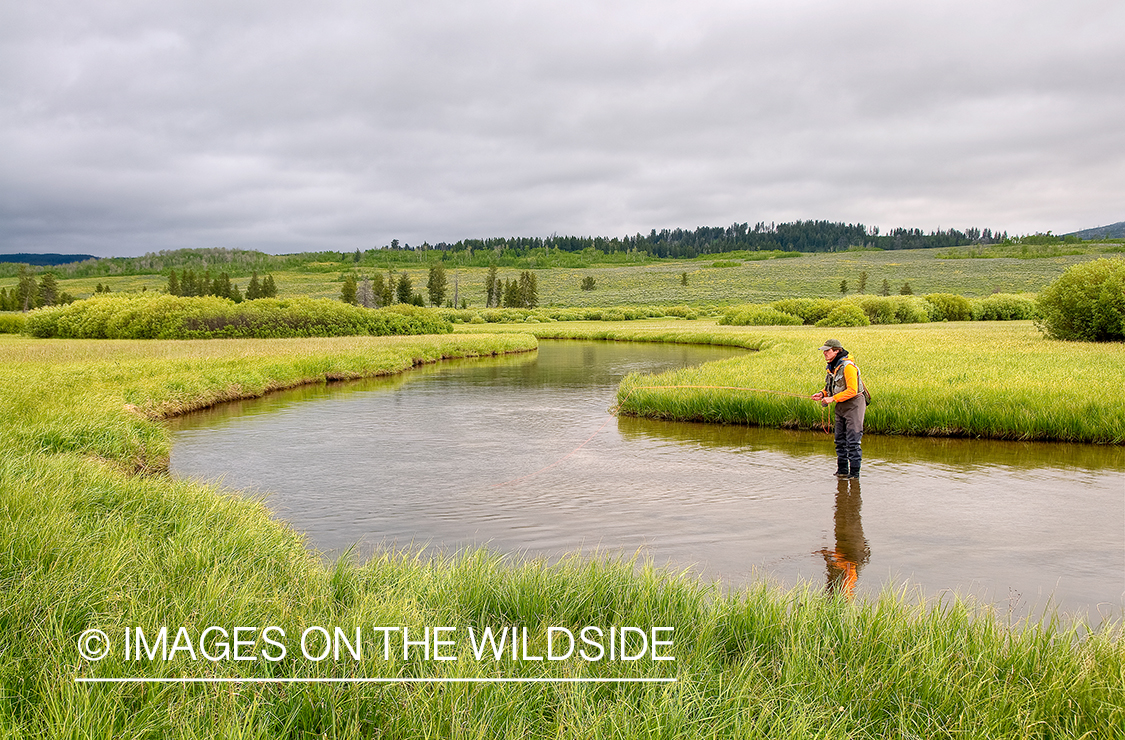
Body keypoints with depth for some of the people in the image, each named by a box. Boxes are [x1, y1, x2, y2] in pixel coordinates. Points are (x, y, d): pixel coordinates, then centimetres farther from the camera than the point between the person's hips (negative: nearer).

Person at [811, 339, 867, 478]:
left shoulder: (847, 367, -20)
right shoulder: (832, 367, 8)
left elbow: (852, 390, -25)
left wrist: (833, 398, -24)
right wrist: (822, 394, 1)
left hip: (853, 405, -9)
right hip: (841, 407, 9)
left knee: (852, 441, -7)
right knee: (840, 440, 11)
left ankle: (854, 473, -1)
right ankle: (842, 471, 20)